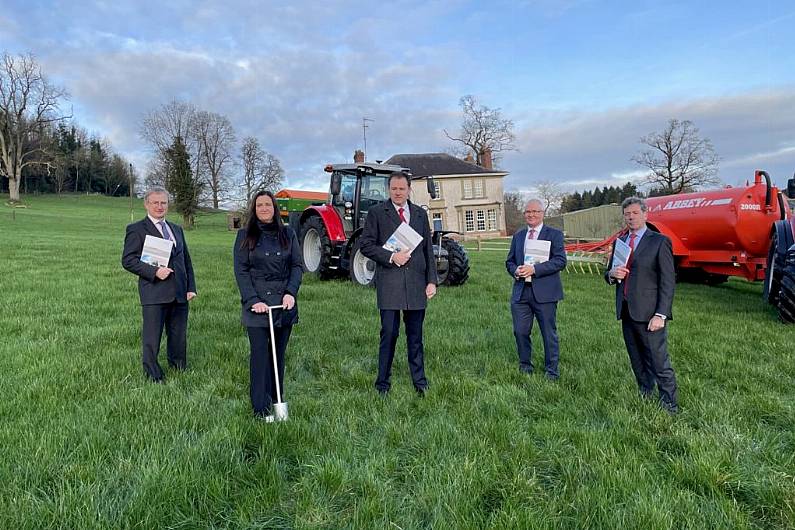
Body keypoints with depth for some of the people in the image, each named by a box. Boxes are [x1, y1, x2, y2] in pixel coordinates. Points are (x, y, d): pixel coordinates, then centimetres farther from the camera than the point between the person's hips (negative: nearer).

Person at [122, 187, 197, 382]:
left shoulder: (177, 229, 19)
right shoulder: (136, 229, 1)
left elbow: (186, 261, 19)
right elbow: (128, 260, -7)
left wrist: (191, 287, 10)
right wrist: (154, 271, -18)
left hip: (179, 293, 5)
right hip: (154, 293, -5)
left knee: (179, 338, 12)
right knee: (151, 339, 2)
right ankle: (153, 377, 14)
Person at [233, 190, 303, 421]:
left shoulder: (287, 234, 9)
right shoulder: (245, 235, 4)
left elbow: (297, 265, 6)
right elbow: (241, 271, -1)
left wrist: (291, 293, -9)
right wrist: (252, 300, -12)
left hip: (284, 303, 2)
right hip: (257, 304, -2)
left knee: (278, 354, 9)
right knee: (260, 355, -2)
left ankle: (276, 400, 20)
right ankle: (261, 408, 4)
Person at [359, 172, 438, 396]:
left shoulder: (420, 214, 15)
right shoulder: (376, 212, 4)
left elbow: (428, 249, 14)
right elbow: (366, 245, -1)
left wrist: (432, 280, 7)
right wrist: (391, 257, -13)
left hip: (416, 283, 4)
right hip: (389, 283, -3)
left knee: (415, 335, 9)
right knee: (389, 333, -2)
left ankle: (420, 382, 20)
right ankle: (383, 384, 11)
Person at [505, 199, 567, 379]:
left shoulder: (554, 234, 0)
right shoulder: (518, 236, 15)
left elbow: (560, 261, -11)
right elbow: (509, 261, 18)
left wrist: (534, 269, -19)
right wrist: (515, 270, -5)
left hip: (544, 292, -4)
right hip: (521, 292, 4)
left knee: (549, 333, 5)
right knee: (520, 332, 8)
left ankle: (551, 369, 20)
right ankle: (525, 365, 27)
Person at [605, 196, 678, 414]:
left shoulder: (659, 241, -4)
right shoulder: (620, 242, 15)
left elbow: (668, 281, -8)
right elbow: (609, 275, 21)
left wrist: (661, 315, -15)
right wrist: (612, 273, -4)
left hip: (649, 313, -6)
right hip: (626, 312, 6)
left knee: (659, 362, -4)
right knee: (638, 362, 15)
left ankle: (670, 406, 7)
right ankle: (645, 399, 27)